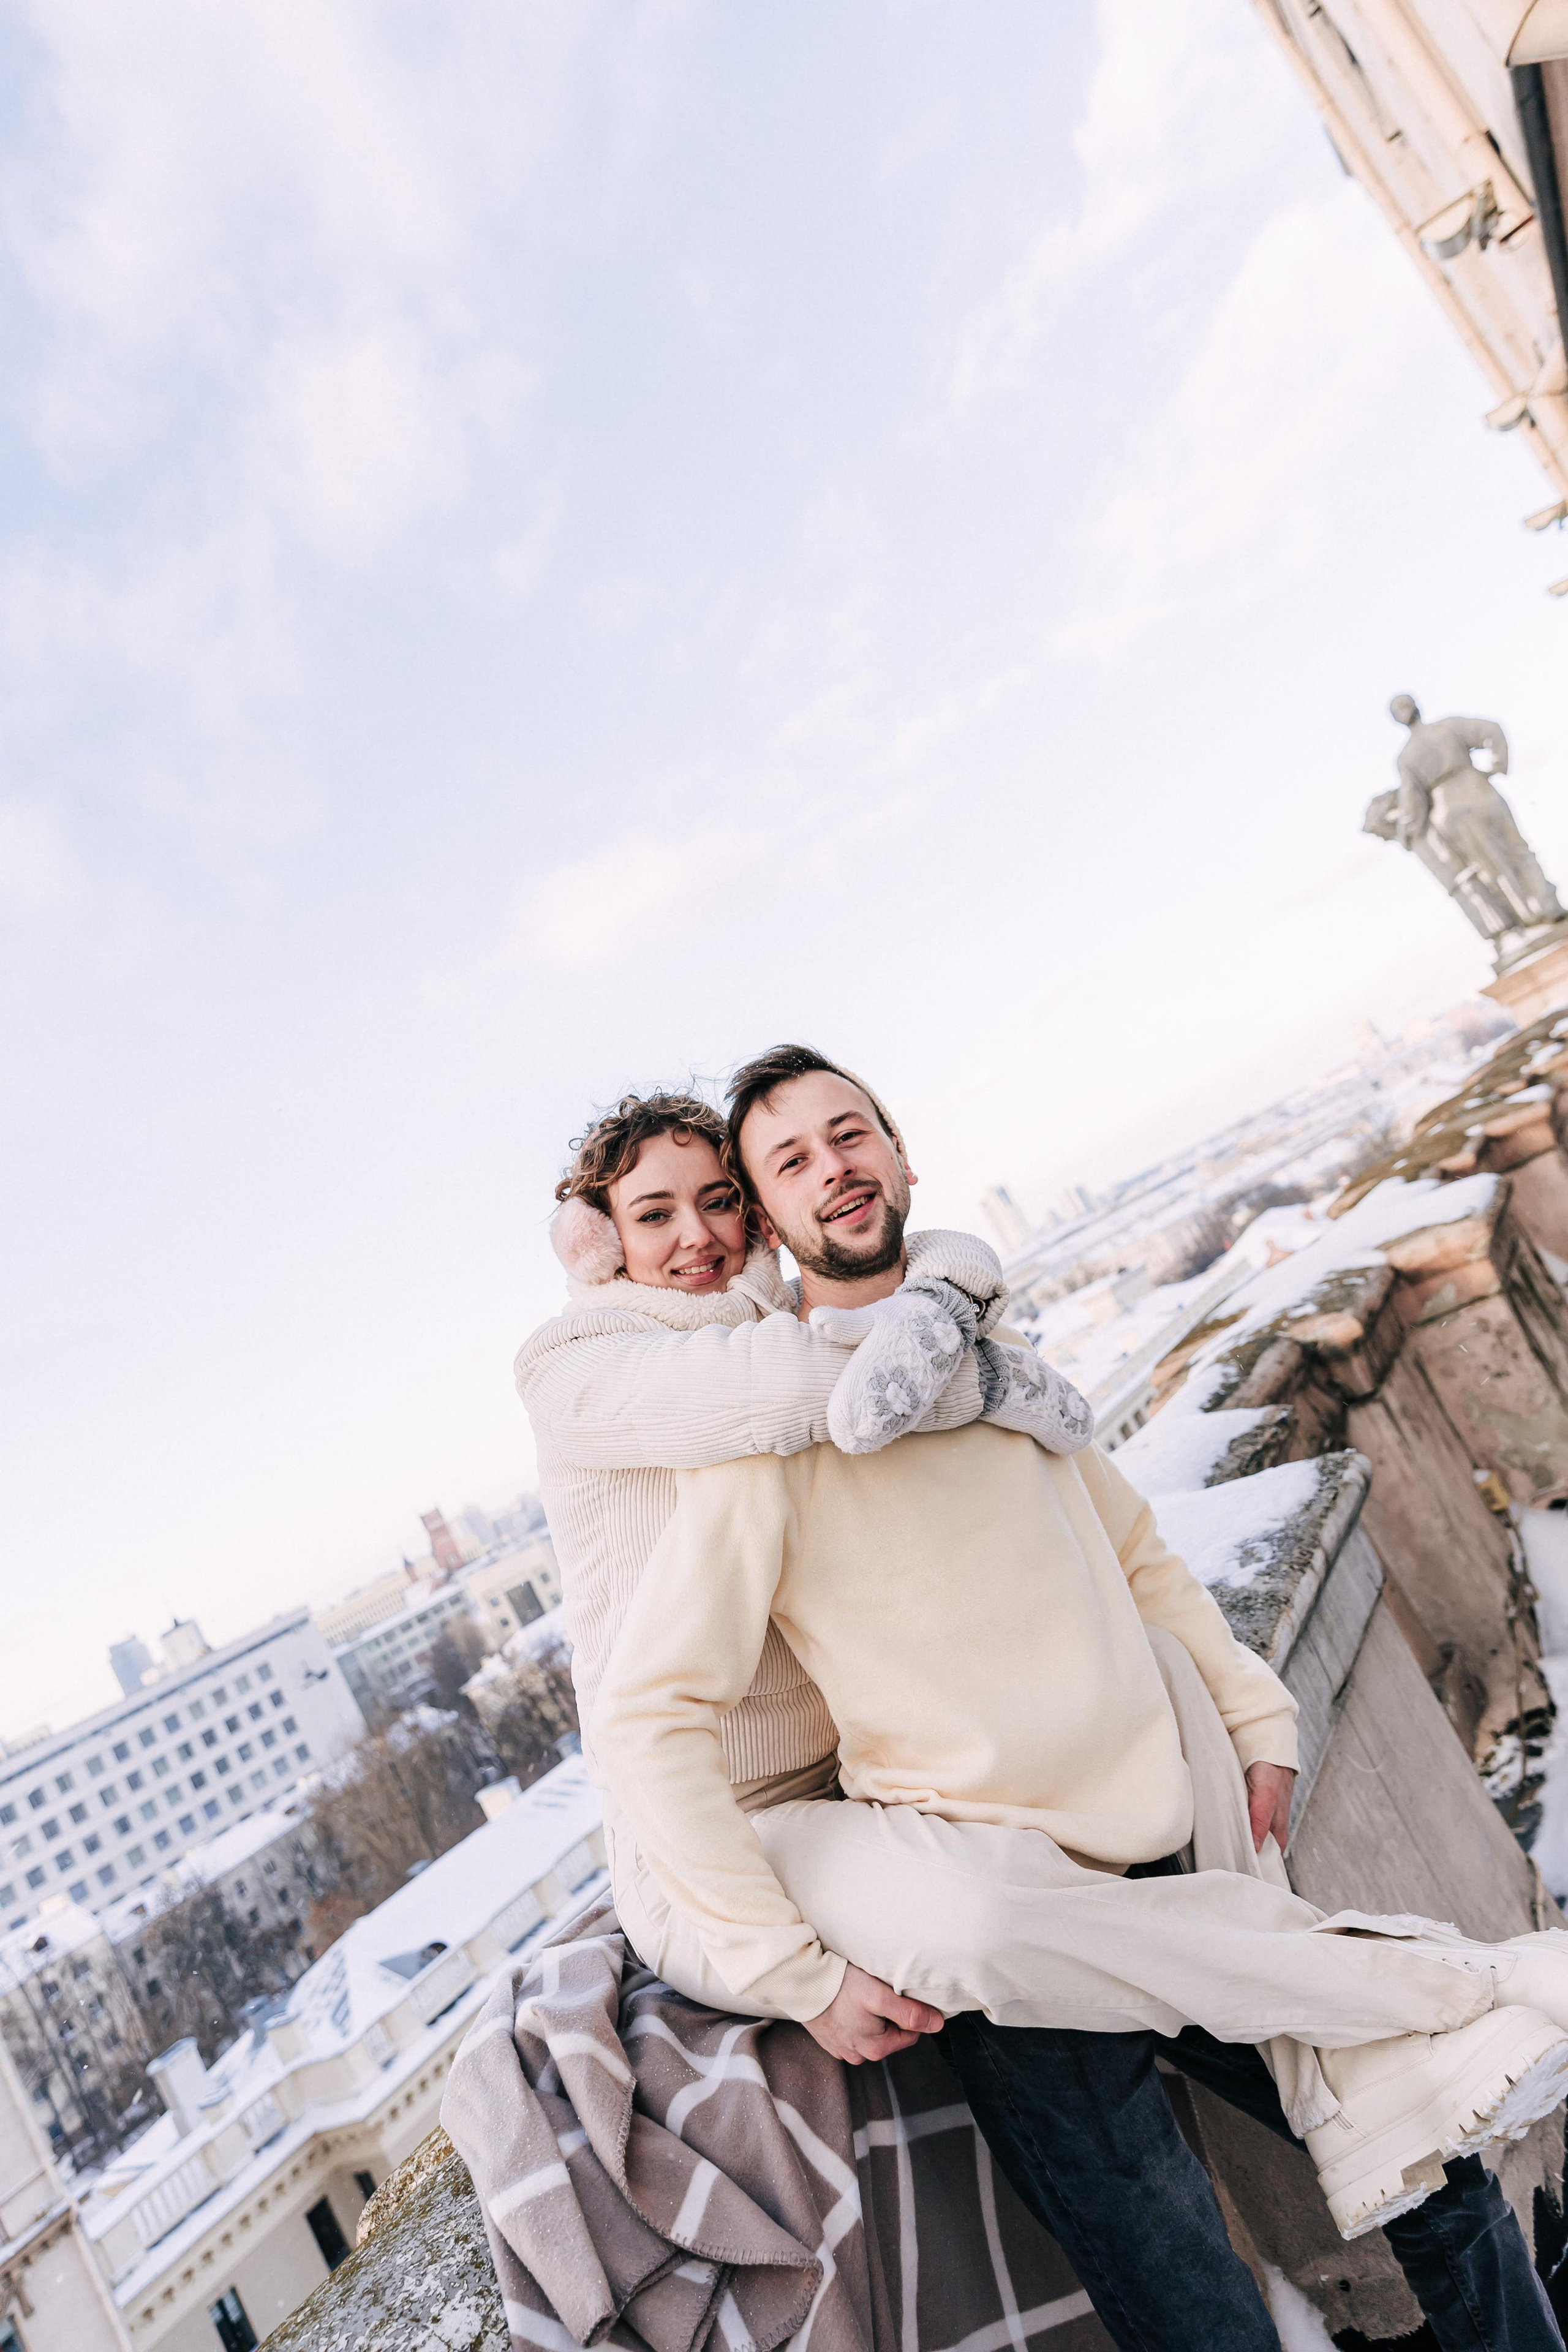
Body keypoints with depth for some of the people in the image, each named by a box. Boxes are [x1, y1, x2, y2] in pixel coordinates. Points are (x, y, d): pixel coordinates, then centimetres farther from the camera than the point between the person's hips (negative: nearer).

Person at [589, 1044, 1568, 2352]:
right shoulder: (772, 1426, -13)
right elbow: (645, 1718, -15)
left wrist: (1258, 1720, 6)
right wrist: (797, 1973, -18)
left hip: (1182, 1876, 6)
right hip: (1019, 1933, -5)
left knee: (1434, 2183, 2)